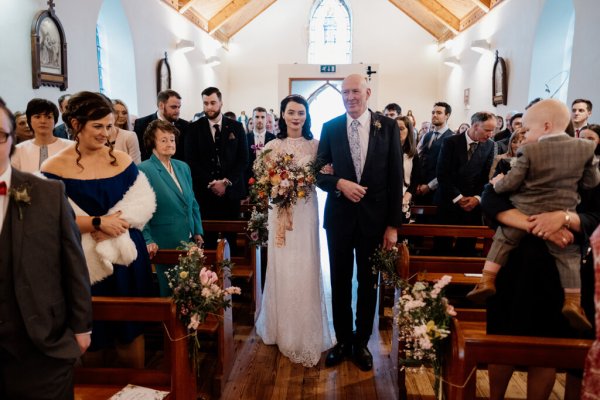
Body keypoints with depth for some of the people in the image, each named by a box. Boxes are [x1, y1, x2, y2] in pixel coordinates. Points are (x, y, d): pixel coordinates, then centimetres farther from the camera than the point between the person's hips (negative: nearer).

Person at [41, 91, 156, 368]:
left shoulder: (122, 160, 3)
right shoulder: (54, 168, -6)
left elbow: (144, 201, -1)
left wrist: (117, 222, -16)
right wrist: (98, 223, -18)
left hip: (127, 256, 2)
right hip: (84, 263, -2)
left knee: (131, 329, 13)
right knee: (92, 333, 12)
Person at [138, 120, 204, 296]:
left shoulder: (183, 167, 11)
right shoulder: (143, 170, -9)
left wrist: (198, 231, 9)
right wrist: (148, 240, -18)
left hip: (189, 241, 6)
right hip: (165, 244, -5)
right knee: (169, 291, 7)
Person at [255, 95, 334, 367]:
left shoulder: (315, 145, 4)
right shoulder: (272, 146, 3)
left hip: (306, 212, 0)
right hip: (281, 211, 0)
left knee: (306, 269, 4)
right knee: (283, 268, 5)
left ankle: (307, 333, 19)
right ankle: (283, 330, 23)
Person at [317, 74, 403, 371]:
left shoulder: (388, 126, -2)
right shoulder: (330, 127, 1)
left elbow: (396, 177, -3)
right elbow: (319, 172, 3)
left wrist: (393, 224, -6)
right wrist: (339, 183, -19)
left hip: (374, 216, -1)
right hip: (339, 216, 1)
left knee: (368, 282, 12)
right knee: (340, 282, 12)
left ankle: (362, 342, 31)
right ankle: (342, 340, 30)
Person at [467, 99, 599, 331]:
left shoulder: (529, 152, -11)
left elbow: (510, 183, -10)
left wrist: (497, 183, 10)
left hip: (523, 213, -1)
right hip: (560, 217, 2)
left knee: (502, 241, 16)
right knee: (568, 255, 14)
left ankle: (487, 281, 13)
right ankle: (573, 302, 7)